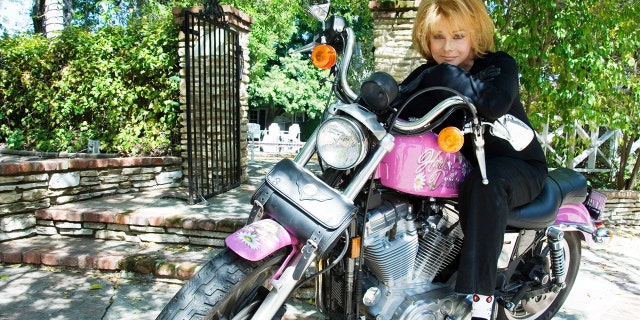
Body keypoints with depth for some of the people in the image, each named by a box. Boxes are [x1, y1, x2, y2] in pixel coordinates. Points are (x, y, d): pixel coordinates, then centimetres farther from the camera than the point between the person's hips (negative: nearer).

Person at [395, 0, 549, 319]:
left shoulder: (500, 65, -13)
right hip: (459, 163, 5)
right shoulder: (428, 75, 1)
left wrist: (449, 76, -34)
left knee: (484, 183, -38)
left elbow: (494, 104, -38)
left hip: (516, 165, -4)